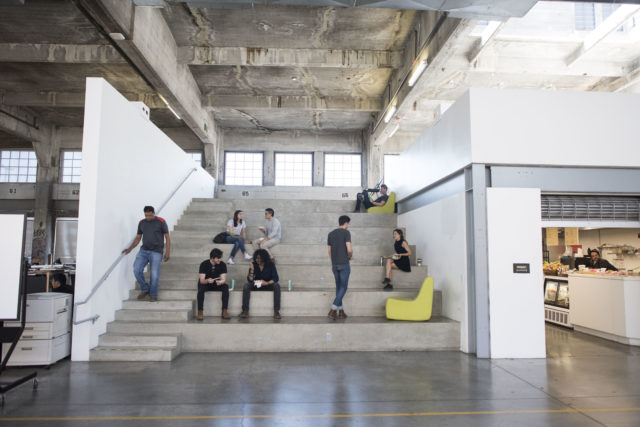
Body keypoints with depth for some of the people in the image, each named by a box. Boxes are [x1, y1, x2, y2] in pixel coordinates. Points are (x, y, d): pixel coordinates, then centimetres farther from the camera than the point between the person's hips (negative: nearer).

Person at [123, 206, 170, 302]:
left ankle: (153, 294, 14)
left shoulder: (161, 222, -1)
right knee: (137, 270, -12)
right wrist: (130, 248, 3)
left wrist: (167, 252, -7)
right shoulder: (141, 223, 10)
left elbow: (167, 237, 0)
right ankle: (145, 289, 11)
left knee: (154, 274, -8)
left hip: (156, 252, -4)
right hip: (144, 251, 4)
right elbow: (138, 237, 17)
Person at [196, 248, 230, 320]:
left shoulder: (222, 265, -11)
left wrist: (221, 282, -42)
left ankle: (224, 311, -28)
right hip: (205, 283, -2)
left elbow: (223, 279, -17)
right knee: (201, 288, -36)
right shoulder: (204, 264, -17)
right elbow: (202, 280, -22)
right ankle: (200, 312, -30)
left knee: (225, 286, -28)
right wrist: (207, 281, -46)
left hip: (216, 284, 2)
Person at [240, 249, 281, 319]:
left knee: (277, 286, -32)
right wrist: (251, 270, -29)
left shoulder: (271, 265, -10)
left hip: (268, 285, -1)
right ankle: (245, 310, -26)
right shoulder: (254, 264, -8)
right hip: (256, 285, 1)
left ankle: (276, 311, -31)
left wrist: (267, 283, -32)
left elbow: (276, 278, -15)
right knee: (246, 285, -27)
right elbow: (250, 280, -12)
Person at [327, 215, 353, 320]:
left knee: (338, 286, 14)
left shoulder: (330, 234, 8)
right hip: (344, 264, -6)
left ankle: (341, 311, 15)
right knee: (343, 287, 2)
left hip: (335, 264, 6)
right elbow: (349, 249, -18)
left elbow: (330, 251, 12)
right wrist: (351, 256, 4)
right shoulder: (346, 233, -10)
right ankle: (333, 310, -8)